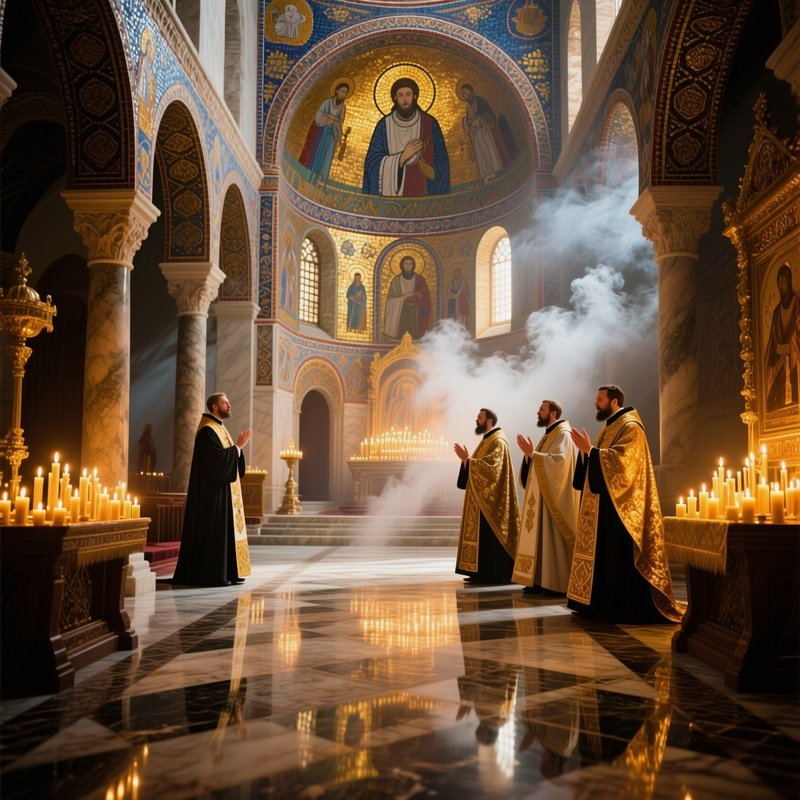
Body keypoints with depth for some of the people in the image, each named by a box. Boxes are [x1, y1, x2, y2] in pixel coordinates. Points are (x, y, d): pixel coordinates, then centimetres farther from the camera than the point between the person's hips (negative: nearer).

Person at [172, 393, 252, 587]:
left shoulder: (219, 428, 17)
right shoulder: (207, 430, -13)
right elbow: (219, 458, -22)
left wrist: (239, 445, 2)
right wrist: (238, 446, -13)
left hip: (224, 490, 10)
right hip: (214, 491, -10)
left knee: (224, 530, 10)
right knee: (214, 530, -8)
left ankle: (227, 572, 13)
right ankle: (212, 574, -4)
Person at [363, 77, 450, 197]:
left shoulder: (430, 124, 0)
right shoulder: (384, 125, 1)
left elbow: (441, 163, 1)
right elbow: (374, 163, -4)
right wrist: (403, 156, -17)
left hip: (423, 193, 0)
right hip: (392, 193, 0)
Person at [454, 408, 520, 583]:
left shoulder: (498, 442, -13)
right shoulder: (486, 441, 18)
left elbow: (490, 467, -24)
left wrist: (467, 459, -22)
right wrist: (467, 458, 2)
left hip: (491, 499, -10)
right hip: (482, 498, 10)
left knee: (491, 536, -8)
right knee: (482, 535, 9)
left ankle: (495, 574, -5)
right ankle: (484, 572, 12)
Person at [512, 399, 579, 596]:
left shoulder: (563, 434, -10)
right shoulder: (549, 435, 19)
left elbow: (559, 461, -26)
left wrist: (533, 453, -24)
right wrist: (529, 453, 0)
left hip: (555, 497, -10)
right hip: (542, 496, 10)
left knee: (553, 538, -9)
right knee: (541, 537, 8)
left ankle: (558, 584, -6)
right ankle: (542, 580, 10)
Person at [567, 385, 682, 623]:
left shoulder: (630, 428, -10)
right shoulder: (609, 428, 19)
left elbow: (619, 460, -24)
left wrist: (589, 449, -20)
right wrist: (585, 450, 1)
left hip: (619, 506, -10)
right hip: (603, 505, 10)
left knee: (618, 556, -8)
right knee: (603, 555, 10)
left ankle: (623, 607, -4)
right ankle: (607, 603, 15)